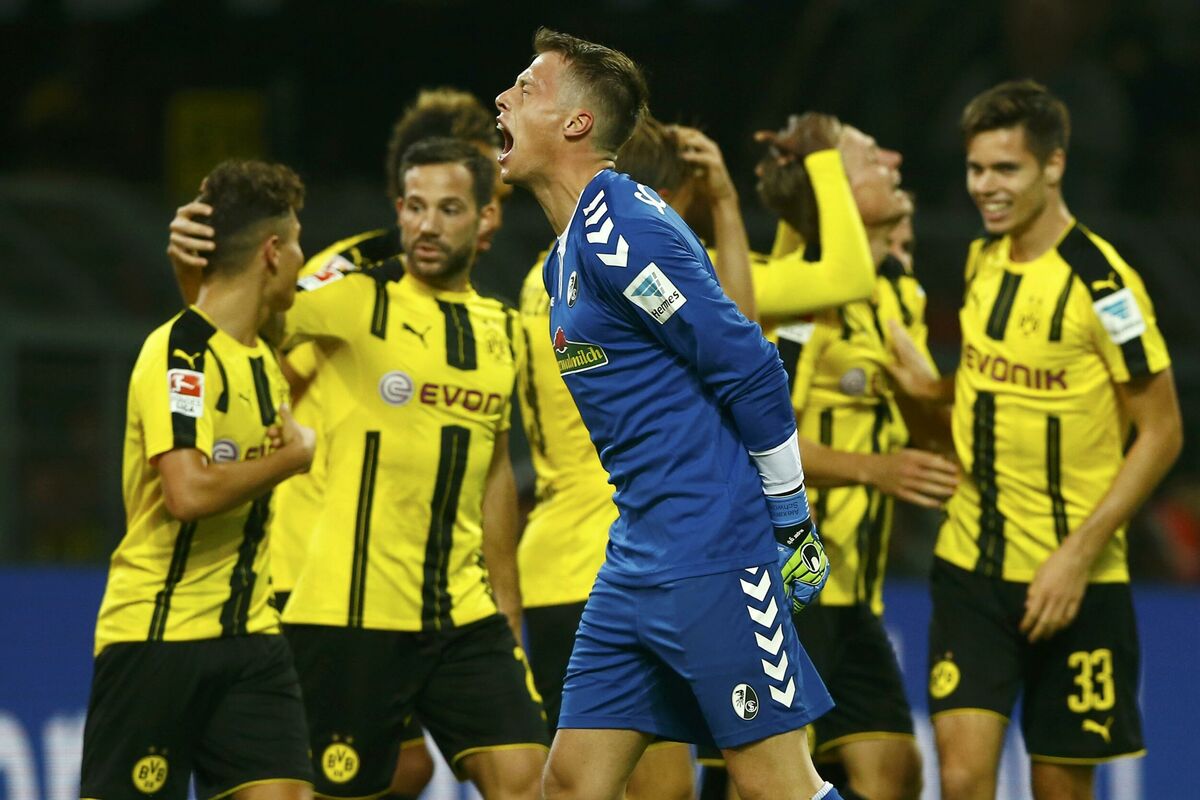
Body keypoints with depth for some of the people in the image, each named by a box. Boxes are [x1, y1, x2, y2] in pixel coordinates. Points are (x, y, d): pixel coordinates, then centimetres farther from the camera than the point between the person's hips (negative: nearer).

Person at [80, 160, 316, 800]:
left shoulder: (259, 357, 14)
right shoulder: (179, 353, -14)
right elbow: (188, 491, -28)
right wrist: (292, 456, -14)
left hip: (246, 632, 8)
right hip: (155, 633, -8)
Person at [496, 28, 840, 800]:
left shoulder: (618, 231, -15)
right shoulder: (569, 252, 16)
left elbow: (753, 373, -17)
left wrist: (793, 525, -12)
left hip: (711, 560, -10)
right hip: (637, 559, 10)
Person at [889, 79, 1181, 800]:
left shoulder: (1099, 282, -14)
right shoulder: (983, 260, 6)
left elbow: (1161, 432, -11)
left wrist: (1078, 555, -17)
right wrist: (937, 388, 1)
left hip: (1074, 580, -5)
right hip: (971, 567, 5)